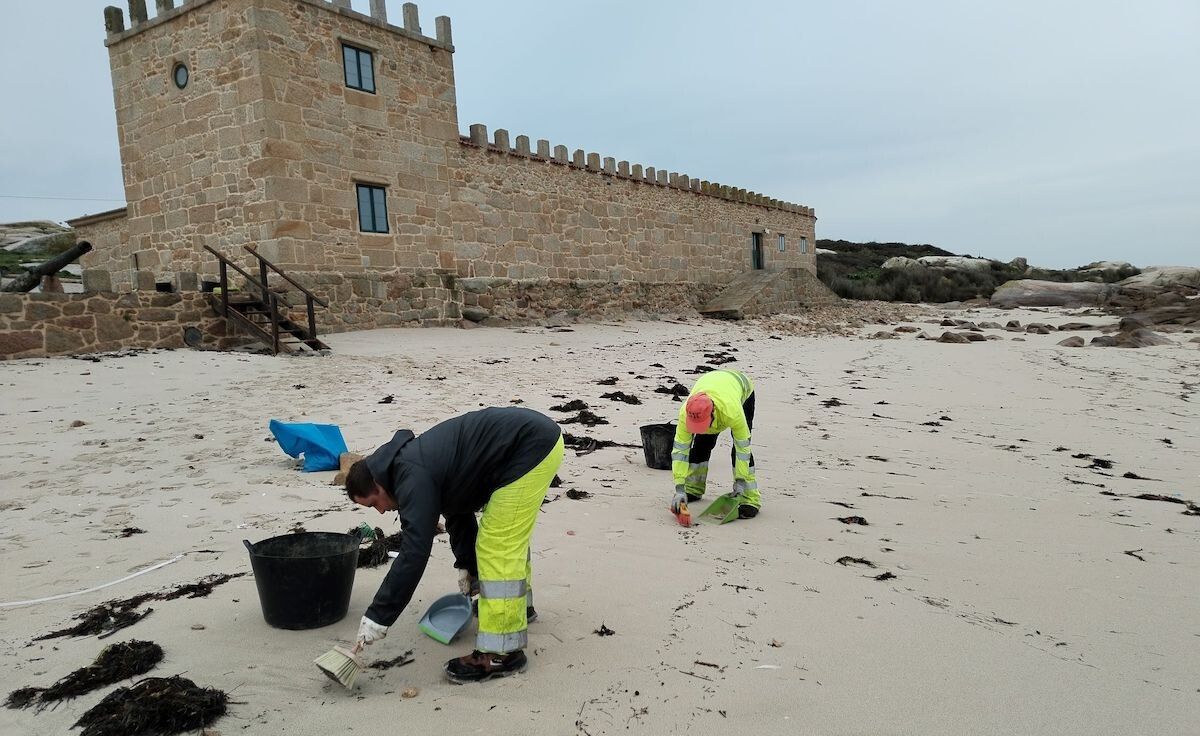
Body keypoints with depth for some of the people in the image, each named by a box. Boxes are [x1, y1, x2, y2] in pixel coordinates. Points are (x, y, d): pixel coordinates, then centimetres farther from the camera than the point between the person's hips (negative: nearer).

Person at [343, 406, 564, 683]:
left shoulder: (413, 478, -15)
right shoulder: (414, 463, 16)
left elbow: (414, 553, -18)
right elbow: (458, 513, 27)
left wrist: (377, 618, -13)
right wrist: (467, 565, 29)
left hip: (531, 447, -11)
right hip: (539, 435, 11)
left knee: (498, 548, -7)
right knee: (509, 535, 27)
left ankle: (501, 652, -1)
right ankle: (517, 605, 47)